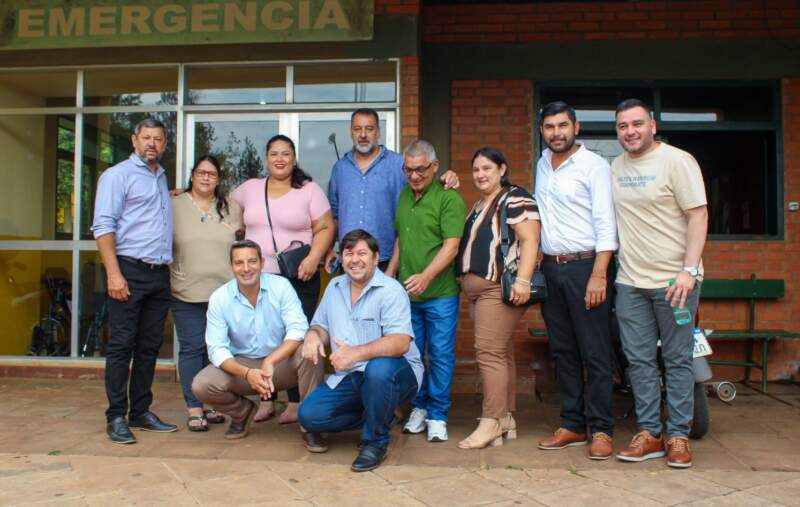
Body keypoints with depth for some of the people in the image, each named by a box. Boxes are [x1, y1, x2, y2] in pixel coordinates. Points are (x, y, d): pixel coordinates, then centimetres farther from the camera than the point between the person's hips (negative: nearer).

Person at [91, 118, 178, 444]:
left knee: (149, 346, 9)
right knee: (122, 345, -3)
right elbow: (103, 226, -10)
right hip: (130, 270, -7)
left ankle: (141, 412, 17)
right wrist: (114, 273, -18)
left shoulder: (162, 178, 20)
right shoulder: (118, 175, -1)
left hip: (159, 273, 7)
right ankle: (116, 417, 4)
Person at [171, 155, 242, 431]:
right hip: (187, 294, -2)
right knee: (192, 348, -1)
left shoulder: (231, 208, 10)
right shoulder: (174, 205, 4)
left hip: (225, 292, 2)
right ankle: (194, 409, 7)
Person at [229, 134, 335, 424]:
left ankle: (296, 403, 6)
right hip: (258, 277, 3)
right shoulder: (250, 188, 13)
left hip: (299, 279, -3)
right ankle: (266, 400, 17)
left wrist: (313, 258, -14)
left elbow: (325, 228, -1)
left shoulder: (309, 190, 3)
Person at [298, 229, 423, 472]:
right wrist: (313, 334, -6)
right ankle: (379, 417, 11)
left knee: (379, 369, -40)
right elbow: (321, 325, 19)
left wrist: (357, 353, -37)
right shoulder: (334, 287, 9)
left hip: (395, 371, -6)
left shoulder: (391, 290, -14)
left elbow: (400, 343, -26)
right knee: (308, 415, -11)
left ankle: (375, 442, -14)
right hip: (350, 378, 6)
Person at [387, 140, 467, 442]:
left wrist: (426, 276, -28)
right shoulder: (405, 195, 12)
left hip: (440, 293, -6)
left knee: (441, 355, 3)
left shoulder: (449, 198, -10)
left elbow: (451, 246, -17)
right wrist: (389, 275, 16)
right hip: (406, 293, 6)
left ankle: (437, 416, 15)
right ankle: (419, 408, 27)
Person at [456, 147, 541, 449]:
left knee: (489, 352, -12)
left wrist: (523, 280, -25)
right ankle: (506, 420, 17)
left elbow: (529, 240, -17)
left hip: (500, 288, -9)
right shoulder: (479, 205, 21)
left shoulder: (515, 198, -7)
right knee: (501, 353, 11)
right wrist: (463, 265, 18)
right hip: (475, 289, 10)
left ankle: (491, 424, -6)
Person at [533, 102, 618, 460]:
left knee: (595, 354, -3)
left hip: (584, 266, -6)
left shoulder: (594, 165, -6)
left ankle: (601, 430, 4)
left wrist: (598, 274, -19)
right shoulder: (543, 163, 15)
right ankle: (572, 426, 18)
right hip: (550, 268, 7)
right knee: (562, 351, 10)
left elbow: (605, 223, -12)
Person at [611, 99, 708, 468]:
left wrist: (689, 270, -18)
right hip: (630, 281, 5)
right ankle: (648, 433, 17)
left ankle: (678, 436, 13)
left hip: (673, 279, -5)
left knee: (677, 360, 3)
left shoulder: (677, 160, -6)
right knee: (639, 360, 7)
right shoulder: (615, 167, 11)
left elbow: (698, 215, -10)